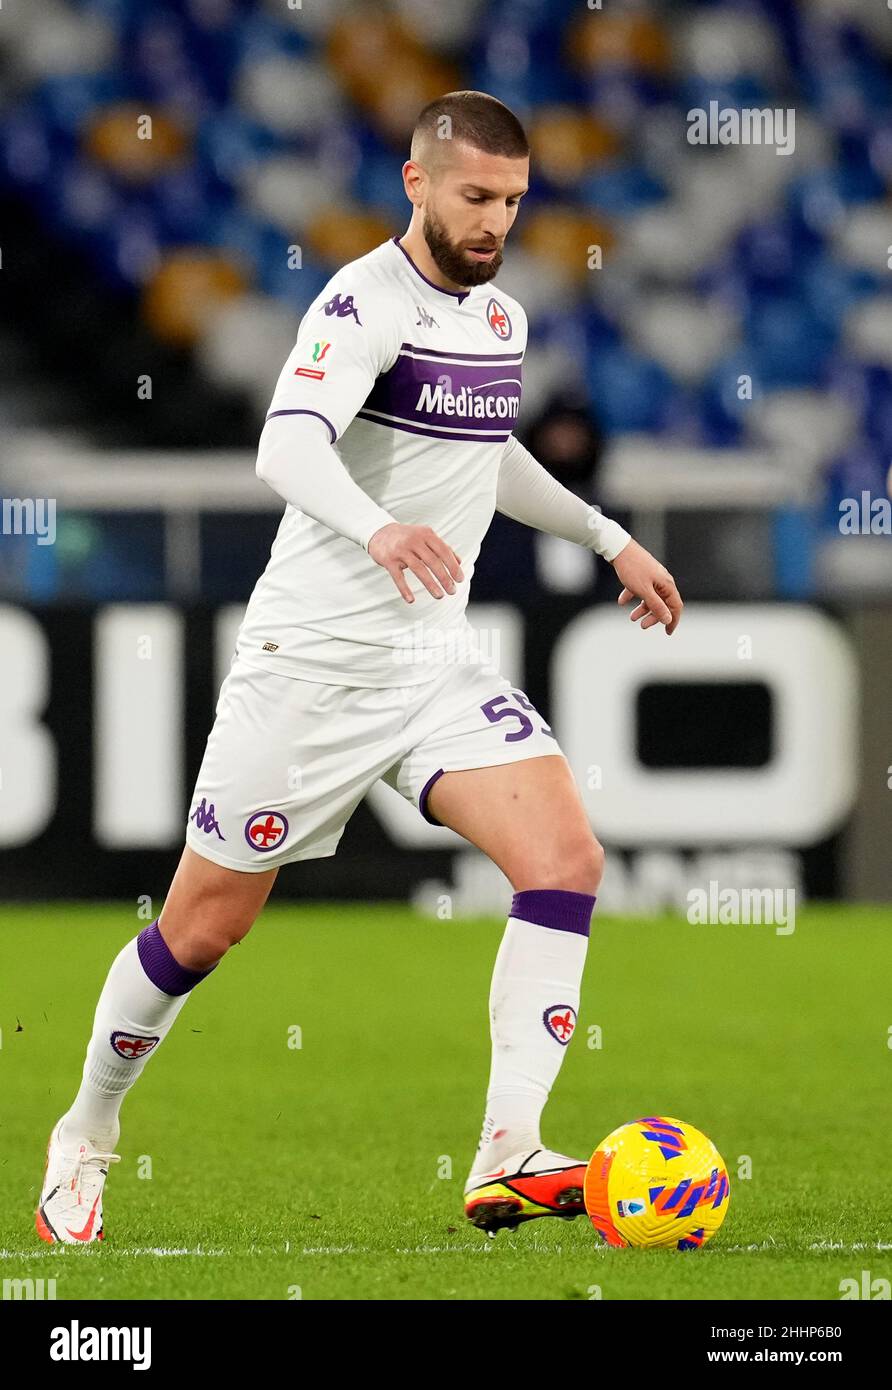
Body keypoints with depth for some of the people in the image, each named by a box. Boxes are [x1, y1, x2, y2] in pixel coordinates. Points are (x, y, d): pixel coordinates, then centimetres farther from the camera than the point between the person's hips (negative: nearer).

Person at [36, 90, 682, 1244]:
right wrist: (379, 529, -52)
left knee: (567, 858, -16)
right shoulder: (365, 302, -15)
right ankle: (84, 1141, 26)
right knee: (203, 927, 2)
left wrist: (610, 541, 32)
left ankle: (506, 1161, -21)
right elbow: (289, 447, -33)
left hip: (437, 661, 6)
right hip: (312, 661, -6)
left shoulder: (500, 317, 10)